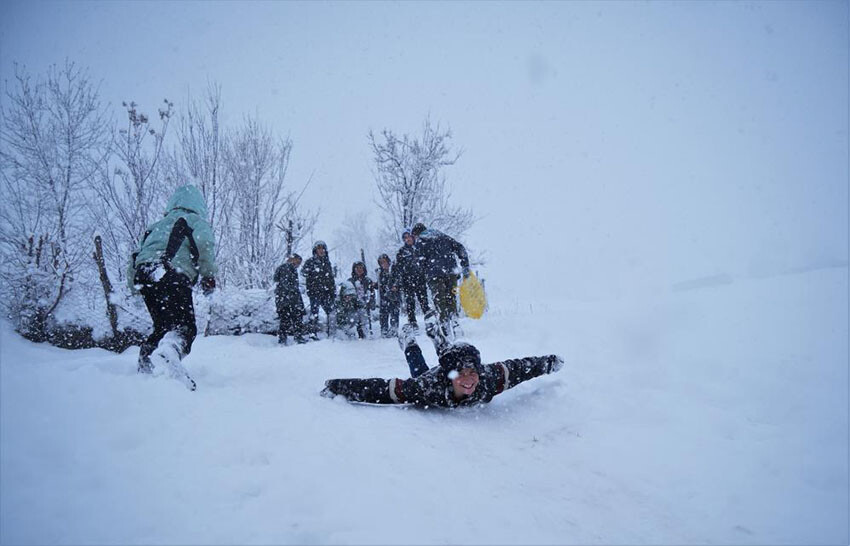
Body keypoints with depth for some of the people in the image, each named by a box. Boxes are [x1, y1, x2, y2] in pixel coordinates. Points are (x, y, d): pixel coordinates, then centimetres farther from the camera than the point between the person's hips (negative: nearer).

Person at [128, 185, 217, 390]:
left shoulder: (156, 226, 36)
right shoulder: (195, 220, 18)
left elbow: (136, 257, 31)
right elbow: (204, 242, -5)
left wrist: (135, 286, 36)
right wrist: (208, 274, 1)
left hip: (143, 273, 7)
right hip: (172, 274, -7)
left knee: (163, 327, 19)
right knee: (185, 325, -18)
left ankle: (145, 369, 15)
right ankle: (168, 352, -48)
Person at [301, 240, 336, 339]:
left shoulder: (327, 262, 19)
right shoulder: (310, 261, 4)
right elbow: (303, 272, -7)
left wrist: (334, 291, 19)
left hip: (326, 293, 5)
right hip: (314, 292, -4)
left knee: (332, 312, -1)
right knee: (314, 312, -6)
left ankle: (332, 334, 7)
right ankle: (313, 334, 1)